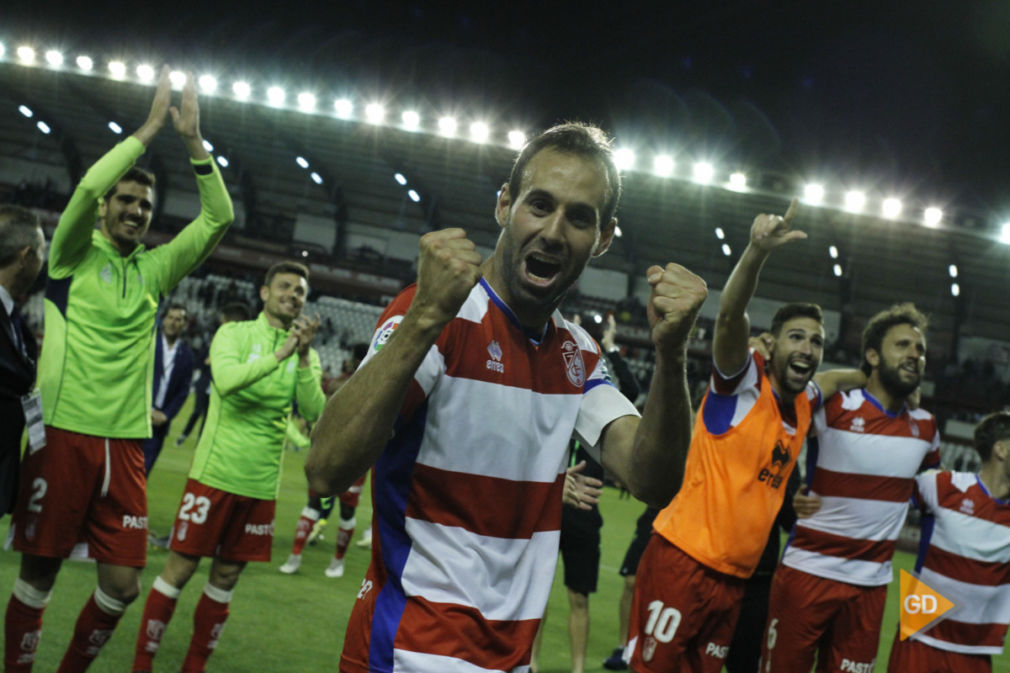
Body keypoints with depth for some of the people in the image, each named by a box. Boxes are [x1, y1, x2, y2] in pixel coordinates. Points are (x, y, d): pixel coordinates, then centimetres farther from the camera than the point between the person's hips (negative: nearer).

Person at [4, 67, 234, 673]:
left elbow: (219, 217, 3)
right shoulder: (75, 254, 2)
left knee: (123, 582, 2)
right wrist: (152, 125, -12)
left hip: (125, 441, 4)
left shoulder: (155, 269, 12)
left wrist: (194, 139, -4)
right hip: (63, 433, -4)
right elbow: (88, 186, -16)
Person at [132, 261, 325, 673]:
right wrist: (279, 355, -27)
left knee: (226, 577, 9)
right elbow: (226, 380, -20)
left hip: (261, 484, 4)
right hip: (216, 473, -3)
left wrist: (304, 356, -17)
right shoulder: (234, 333, -1)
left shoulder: (307, 354, 8)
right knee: (180, 568, -1)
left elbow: (314, 412, -6)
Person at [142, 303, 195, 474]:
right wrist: (149, 409, -8)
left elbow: (183, 390, 6)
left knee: (144, 467, -1)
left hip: (160, 419, 1)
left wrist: (166, 415, -4)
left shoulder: (186, 354, 5)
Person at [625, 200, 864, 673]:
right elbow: (729, 315, -28)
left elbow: (833, 379, 37)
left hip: (735, 576, 7)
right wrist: (757, 251, -43)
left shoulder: (803, 403, 12)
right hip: (683, 560, -7)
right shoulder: (744, 379, -7)